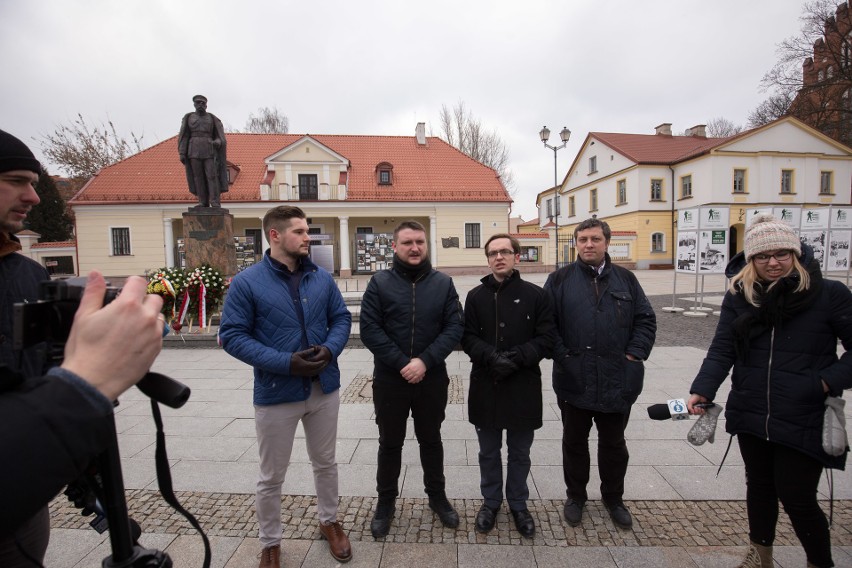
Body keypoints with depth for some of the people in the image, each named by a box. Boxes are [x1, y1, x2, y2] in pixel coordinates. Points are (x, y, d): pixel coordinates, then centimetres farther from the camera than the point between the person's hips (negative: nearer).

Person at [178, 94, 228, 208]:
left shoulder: (213, 118, 8)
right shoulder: (188, 117, 9)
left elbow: (220, 137, 3)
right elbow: (183, 137, 4)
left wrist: (218, 142, -21)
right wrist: (181, 153, -5)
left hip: (209, 150, -1)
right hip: (194, 150, 1)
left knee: (212, 175, -10)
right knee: (198, 177, -1)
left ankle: (215, 203, -11)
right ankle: (203, 202, 3)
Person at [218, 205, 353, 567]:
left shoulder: (322, 278, 1)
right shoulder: (246, 282, -11)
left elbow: (342, 319, 6)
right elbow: (232, 335, -12)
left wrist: (330, 349, -15)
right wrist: (285, 362, -21)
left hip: (325, 388, 4)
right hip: (276, 394, -3)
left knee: (325, 464, 22)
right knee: (271, 477, 14)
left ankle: (328, 521, 46)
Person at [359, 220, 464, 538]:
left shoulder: (443, 283, -1)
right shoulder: (379, 283, -5)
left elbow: (455, 327, -6)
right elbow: (369, 329, -10)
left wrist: (424, 361, -17)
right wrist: (401, 363, -17)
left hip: (432, 379, 1)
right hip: (389, 379, -1)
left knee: (431, 440, 19)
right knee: (390, 443, 14)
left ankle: (437, 497, 39)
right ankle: (386, 503, 34)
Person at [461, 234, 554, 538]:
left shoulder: (536, 295, -2)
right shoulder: (476, 296, 3)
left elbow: (546, 337, -5)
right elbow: (468, 337, -1)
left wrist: (516, 357, -18)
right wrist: (491, 356, -19)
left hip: (523, 386, -1)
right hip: (485, 385, 1)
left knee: (519, 453, 16)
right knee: (489, 452, 17)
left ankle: (518, 504, 38)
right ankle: (491, 501, 38)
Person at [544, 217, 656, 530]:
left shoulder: (625, 279, 6)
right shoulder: (560, 279, -1)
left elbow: (646, 319, 6)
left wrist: (634, 354, -4)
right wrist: (560, 356, -11)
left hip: (617, 380, 2)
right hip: (574, 380, -2)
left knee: (613, 443, 17)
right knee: (574, 441, 14)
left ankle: (613, 498, 38)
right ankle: (575, 496, 34)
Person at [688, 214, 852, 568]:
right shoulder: (739, 296, -2)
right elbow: (722, 350, -8)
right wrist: (702, 390, -21)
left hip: (804, 421, -3)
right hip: (751, 417, 3)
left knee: (796, 498, 5)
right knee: (759, 485, 20)